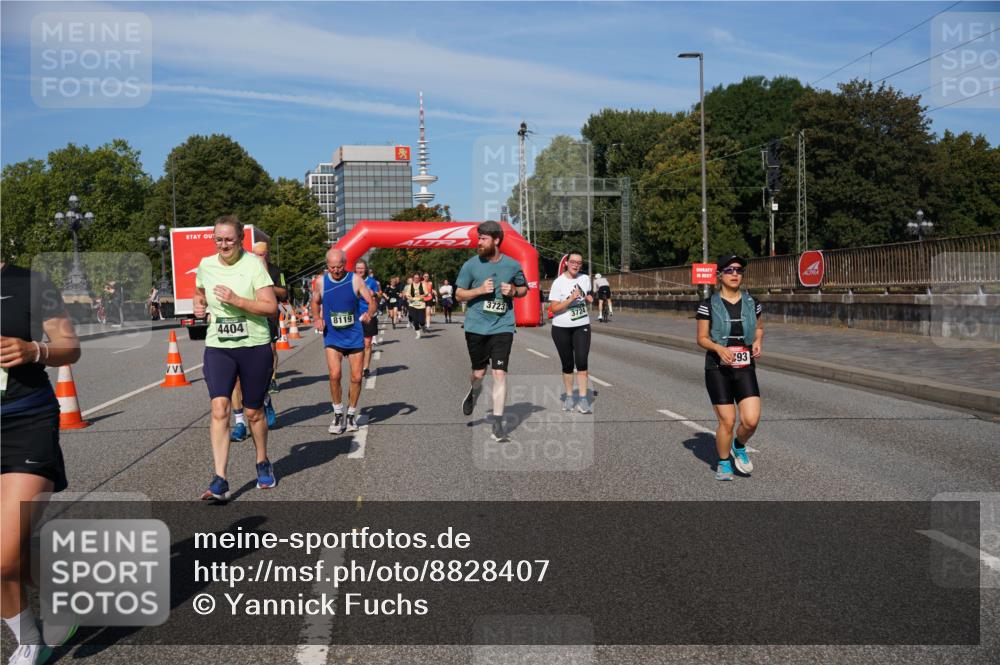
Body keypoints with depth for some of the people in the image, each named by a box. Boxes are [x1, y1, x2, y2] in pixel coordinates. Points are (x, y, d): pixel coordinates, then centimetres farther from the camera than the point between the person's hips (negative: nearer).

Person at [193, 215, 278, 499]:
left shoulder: (254, 265, -9)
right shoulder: (205, 266, 5)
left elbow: (271, 307, -14)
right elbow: (199, 292, 27)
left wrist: (236, 300, -23)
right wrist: (199, 304, 5)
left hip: (255, 347, -2)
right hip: (218, 348, 3)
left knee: (253, 411, 10)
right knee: (219, 408, -14)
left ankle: (263, 464, 34)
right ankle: (220, 481, -13)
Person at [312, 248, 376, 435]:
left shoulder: (355, 279, -8)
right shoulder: (321, 281, -2)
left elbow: (371, 302, -5)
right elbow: (315, 302, 15)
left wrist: (368, 313, -26)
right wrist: (317, 317, -3)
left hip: (354, 335, 0)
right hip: (332, 337, 0)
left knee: (356, 377, 3)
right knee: (334, 375, -15)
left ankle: (351, 414, 24)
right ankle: (338, 414, 6)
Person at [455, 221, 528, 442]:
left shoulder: (513, 265, 0)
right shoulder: (471, 265, -2)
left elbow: (524, 289, 15)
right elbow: (459, 294, 3)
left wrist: (513, 291, -7)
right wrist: (480, 290, -14)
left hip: (502, 327, 0)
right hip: (476, 327, 1)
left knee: (500, 373, -9)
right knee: (478, 374, 10)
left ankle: (497, 424, 0)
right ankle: (473, 393, 48)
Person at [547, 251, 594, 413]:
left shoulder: (585, 279, 4)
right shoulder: (558, 282, -9)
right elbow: (554, 308, -13)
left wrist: (588, 299, -1)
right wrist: (572, 298, -23)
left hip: (582, 327, 2)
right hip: (561, 328, -2)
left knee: (581, 362, -10)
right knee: (567, 364, 7)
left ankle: (583, 399, -6)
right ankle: (569, 397, 24)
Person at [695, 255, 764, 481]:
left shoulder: (752, 303, 5)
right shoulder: (709, 305, -5)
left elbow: (759, 328, 21)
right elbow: (701, 338, -2)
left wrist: (757, 342, -1)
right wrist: (718, 348, -21)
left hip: (745, 369, 3)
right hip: (717, 369, -3)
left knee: (751, 420, -9)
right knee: (727, 421, -2)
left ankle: (739, 446, 25)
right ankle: (723, 464, 23)